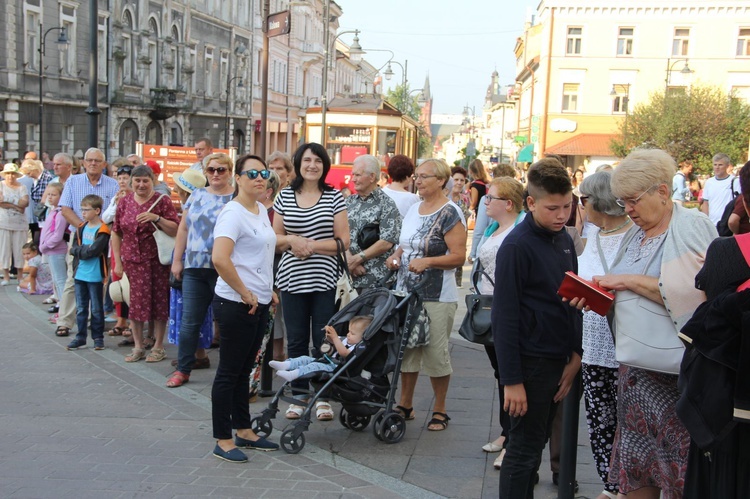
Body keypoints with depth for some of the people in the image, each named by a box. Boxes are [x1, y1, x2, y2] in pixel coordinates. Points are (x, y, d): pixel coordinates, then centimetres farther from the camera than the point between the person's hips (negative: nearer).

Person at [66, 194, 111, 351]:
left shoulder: (102, 231, -12)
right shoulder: (81, 228, 10)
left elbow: (93, 251, -20)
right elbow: (73, 247, 5)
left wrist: (78, 250, -10)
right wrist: (85, 250, -12)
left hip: (95, 276, -6)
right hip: (80, 274, 6)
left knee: (96, 309, 5)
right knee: (81, 308, 12)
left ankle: (98, 338, 14)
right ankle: (80, 337, 19)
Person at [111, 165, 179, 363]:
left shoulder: (162, 201, -3)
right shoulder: (124, 202, 7)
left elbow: (175, 230, -9)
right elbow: (116, 233, 10)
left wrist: (157, 218, -23)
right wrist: (118, 262, 5)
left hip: (157, 260, -3)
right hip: (132, 260, 3)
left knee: (159, 302, 0)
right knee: (134, 302, 6)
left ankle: (158, 347, 12)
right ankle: (138, 347, 18)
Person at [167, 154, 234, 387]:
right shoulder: (197, 195, 13)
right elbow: (183, 229, 14)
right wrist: (177, 260, 10)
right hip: (194, 267, 4)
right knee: (189, 321, 7)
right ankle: (183, 369, 17)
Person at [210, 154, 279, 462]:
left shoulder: (262, 210, 12)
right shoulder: (233, 213, -15)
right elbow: (219, 259, -27)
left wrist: (268, 290, 17)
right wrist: (245, 293, -19)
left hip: (259, 303, 9)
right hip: (236, 304, -9)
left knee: (244, 370, 17)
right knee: (229, 372, 1)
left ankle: (244, 431, 28)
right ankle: (223, 440, 10)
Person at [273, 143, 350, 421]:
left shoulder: (334, 198, 2)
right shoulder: (284, 196, 7)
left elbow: (343, 241, -1)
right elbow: (275, 239, 11)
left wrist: (311, 245, -11)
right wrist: (291, 241, -9)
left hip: (324, 280, -1)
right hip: (292, 280, 2)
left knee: (323, 341, 1)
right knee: (296, 341, 6)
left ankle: (323, 398, 14)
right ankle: (298, 396, 18)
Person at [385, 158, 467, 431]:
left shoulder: (450, 214, -10)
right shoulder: (413, 210, 13)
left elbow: (459, 255, -16)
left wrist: (427, 261, -25)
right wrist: (396, 256, 4)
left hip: (437, 297, -7)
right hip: (406, 293, 7)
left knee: (435, 352, 0)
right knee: (405, 349, 12)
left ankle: (440, 410, 14)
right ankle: (405, 404, 25)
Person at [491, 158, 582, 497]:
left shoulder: (563, 239, 7)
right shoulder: (517, 246, -15)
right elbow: (504, 317, -16)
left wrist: (576, 355, 5)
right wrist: (511, 380, -17)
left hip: (558, 358, 7)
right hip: (531, 361, -7)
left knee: (537, 443, 16)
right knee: (523, 450, 2)